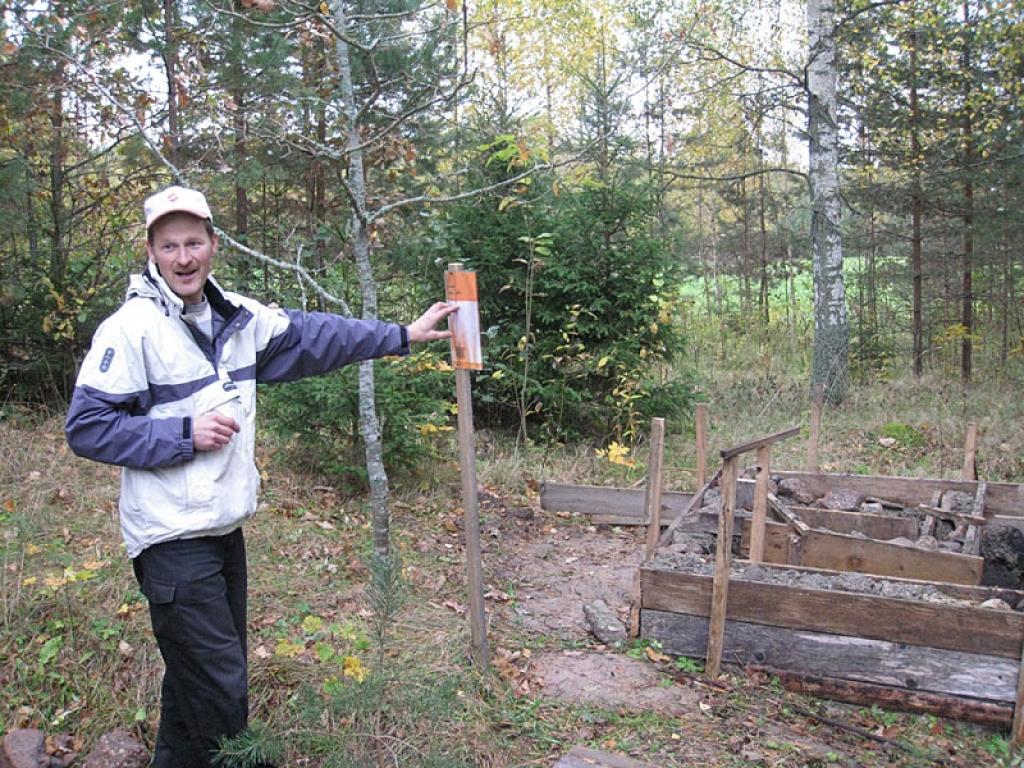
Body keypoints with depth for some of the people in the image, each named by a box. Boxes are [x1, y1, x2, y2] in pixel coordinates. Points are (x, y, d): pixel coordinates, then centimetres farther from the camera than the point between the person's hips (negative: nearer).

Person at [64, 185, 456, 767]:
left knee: (197, 678, 22)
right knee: (220, 688, -3)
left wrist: (402, 336, 13)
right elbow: (86, 426, -14)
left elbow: (313, 336, 13)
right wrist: (184, 433, -21)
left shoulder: (237, 316, 6)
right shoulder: (130, 327, -13)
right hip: (173, 539, -7)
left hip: (225, 529, 7)